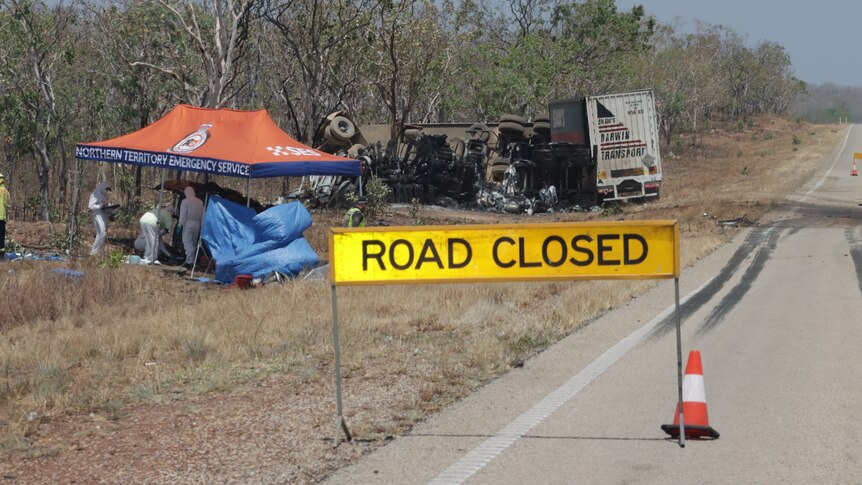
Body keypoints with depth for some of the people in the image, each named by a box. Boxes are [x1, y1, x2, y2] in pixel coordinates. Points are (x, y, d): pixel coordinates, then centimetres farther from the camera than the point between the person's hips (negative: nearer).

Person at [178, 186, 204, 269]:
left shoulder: (185, 201, -9)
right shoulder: (200, 202, 8)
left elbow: (183, 214, -12)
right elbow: (202, 215, 10)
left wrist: (180, 224, -6)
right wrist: (201, 224, 15)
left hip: (188, 224, -6)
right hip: (197, 224, 6)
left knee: (187, 243, -6)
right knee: (193, 244, 14)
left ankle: (189, 261, -15)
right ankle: (191, 260, 16)